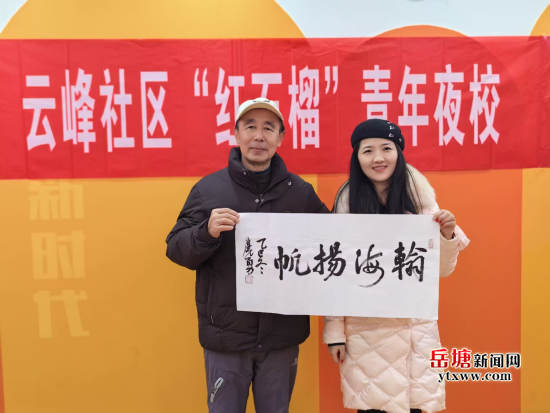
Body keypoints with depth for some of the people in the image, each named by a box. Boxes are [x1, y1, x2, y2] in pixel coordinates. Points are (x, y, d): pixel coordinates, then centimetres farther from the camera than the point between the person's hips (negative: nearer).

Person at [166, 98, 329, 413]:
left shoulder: (301, 191, 2)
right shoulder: (208, 188, -2)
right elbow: (176, 250, -2)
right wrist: (207, 232, -22)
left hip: (282, 335, 2)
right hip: (226, 335, -1)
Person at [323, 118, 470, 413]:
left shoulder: (419, 195, -1)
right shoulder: (347, 201, -5)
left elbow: (440, 269, 3)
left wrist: (447, 235, -15)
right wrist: (334, 331, -3)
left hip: (414, 326, 1)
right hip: (364, 328, -1)